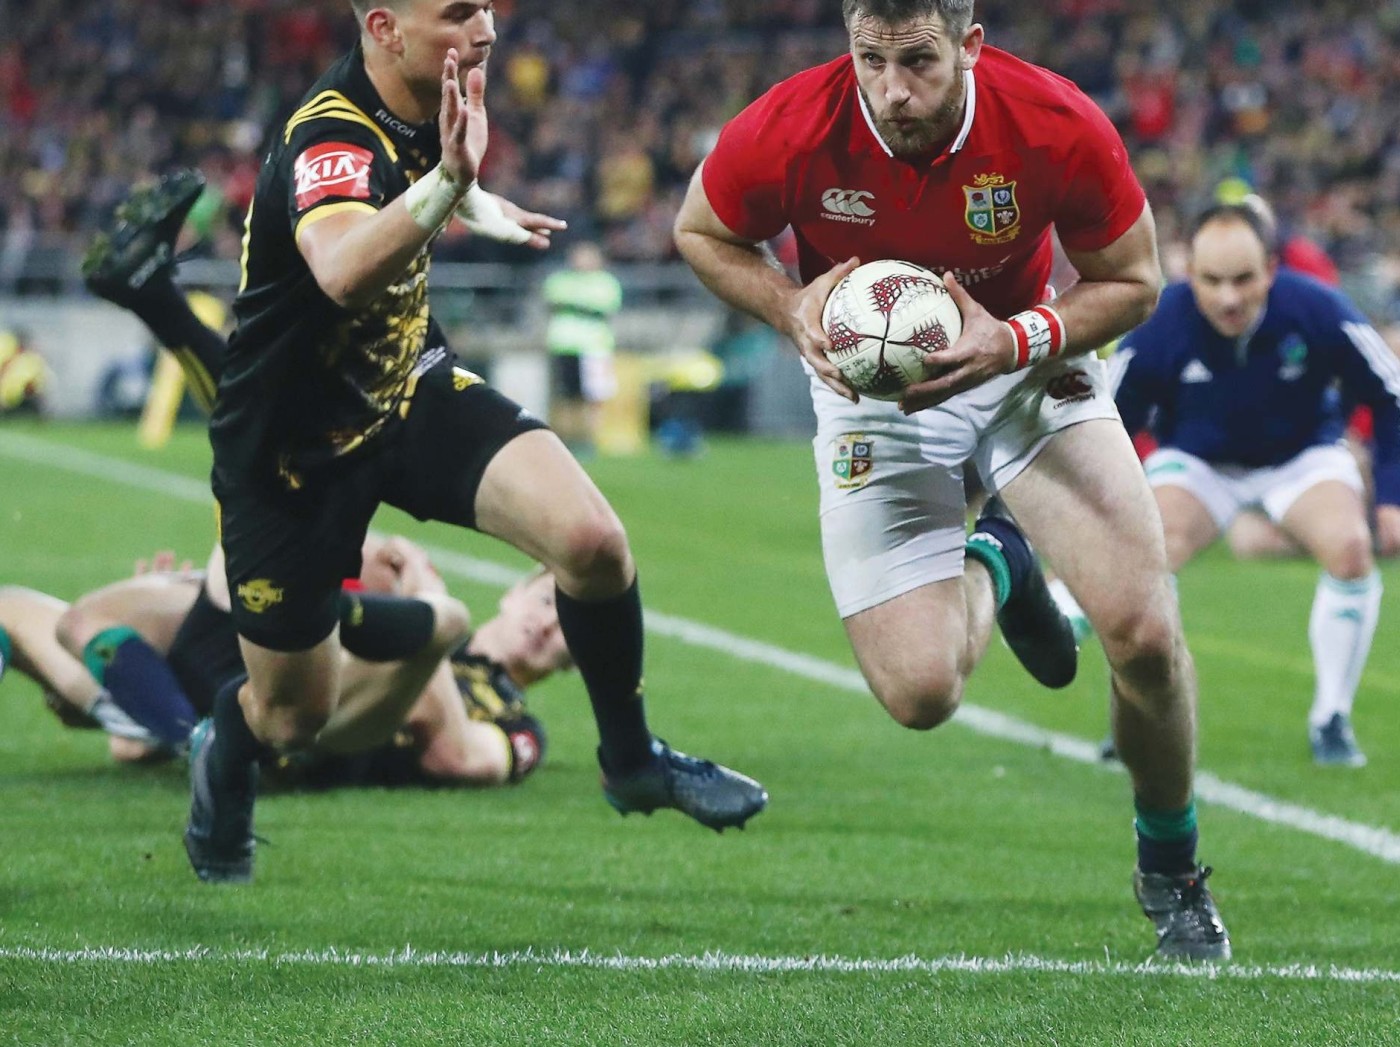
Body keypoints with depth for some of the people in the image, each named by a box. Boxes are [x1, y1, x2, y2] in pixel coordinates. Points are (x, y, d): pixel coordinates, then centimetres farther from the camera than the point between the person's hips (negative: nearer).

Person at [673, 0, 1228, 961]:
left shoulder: (1060, 127, -26)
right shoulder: (787, 133, -25)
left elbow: (1132, 280, -9)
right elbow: (702, 233, -3)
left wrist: (1018, 341, -27)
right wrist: (795, 309, -21)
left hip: (1027, 363, 0)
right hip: (872, 384, 0)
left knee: (1144, 632, -16)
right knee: (920, 692, -12)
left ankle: (1171, 868, 14)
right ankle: (992, 566, 26)